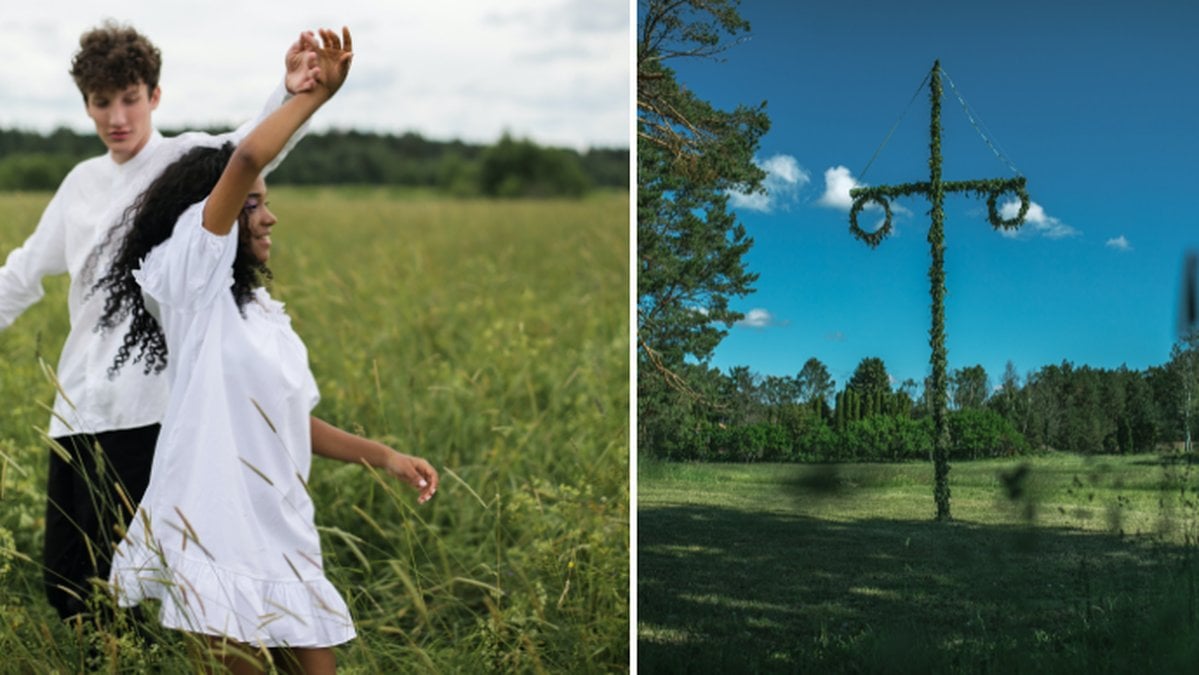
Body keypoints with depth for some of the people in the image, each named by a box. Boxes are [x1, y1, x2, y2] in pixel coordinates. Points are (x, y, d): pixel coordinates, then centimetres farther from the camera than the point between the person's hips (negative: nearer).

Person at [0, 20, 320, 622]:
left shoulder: (185, 161, -2)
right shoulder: (83, 181, 16)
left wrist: (292, 93, -45)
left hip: (144, 407, -7)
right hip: (77, 405, 7)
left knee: (114, 579, -10)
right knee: (63, 581, 8)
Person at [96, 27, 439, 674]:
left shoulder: (265, 312, 19)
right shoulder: (194, 284, -5)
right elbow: (247, 158, -19)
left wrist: (384, 456, 11)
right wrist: (317, 92, -9)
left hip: (281, 534, 8)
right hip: (214, 532, -8)